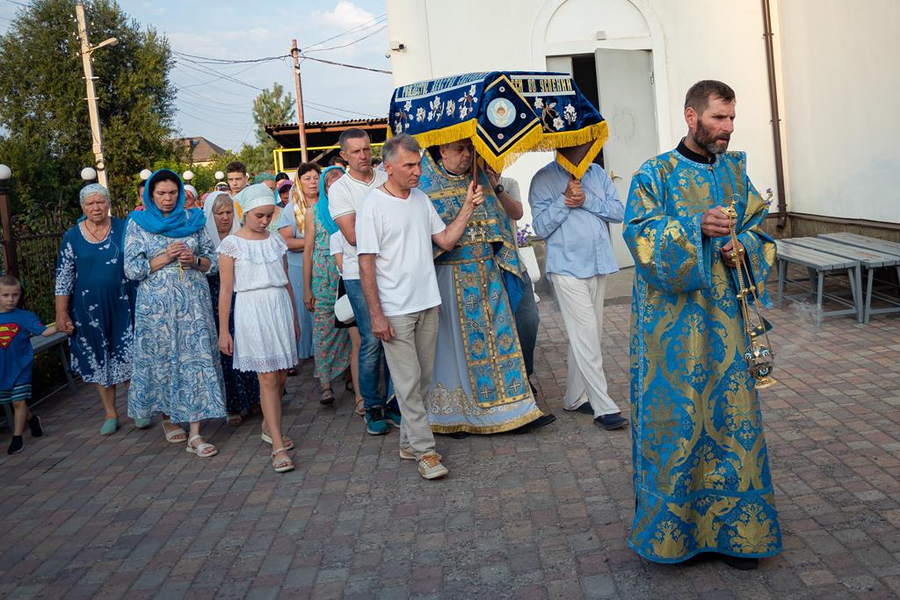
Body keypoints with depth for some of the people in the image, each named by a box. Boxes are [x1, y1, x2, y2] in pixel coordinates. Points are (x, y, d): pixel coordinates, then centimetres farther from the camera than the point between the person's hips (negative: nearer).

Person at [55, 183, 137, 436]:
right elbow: (63, 277, 2)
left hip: (122, 305, -1)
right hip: (89, 308, 1)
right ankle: (110, 413, 20)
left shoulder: (124, 229, 0)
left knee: (129, 355, 0)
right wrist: (61, 313, -1)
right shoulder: (72, 237, 1)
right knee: (98, 358, 8)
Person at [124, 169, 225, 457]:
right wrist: (164, 258, -13)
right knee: (162, 359, 6)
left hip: (194, 302, 1)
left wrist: (195, 260, -10)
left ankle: (195, 433, -3)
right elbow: (132, 270, -2)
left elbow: (213, 260, 11)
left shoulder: (193, 220, 8)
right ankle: (167, 418, 30)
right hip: (156, 305, -1)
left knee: (196, 358, -5)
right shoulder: (138, 223, 4)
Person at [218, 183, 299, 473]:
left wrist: (294, 317, 19)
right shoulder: (231, 244, -2)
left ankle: (269, 426, 29)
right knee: (268, 377, -7)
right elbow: (225, 289, -2)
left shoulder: (276, 241, 10)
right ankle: (278, 447, -5)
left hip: (280, 307, 4)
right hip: (251, 310, -4)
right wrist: (223, 330, -4)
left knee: (281, 374, 5)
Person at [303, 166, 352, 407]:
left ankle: (351, 376, 17)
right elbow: (308, 251, 6)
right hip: (323, 279, -1)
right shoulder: (314, 213, 7)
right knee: (323, 330, -3)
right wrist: (307, 288, 1)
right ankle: (325, 384, 1)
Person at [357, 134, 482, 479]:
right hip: (395, 311, -7)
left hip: (427, 304, 7)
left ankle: (409, 441, 25)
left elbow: (446, 241, 11)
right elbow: (366, 263, -12)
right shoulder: (374, 205, -10)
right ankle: (424, 450, 6)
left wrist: (468, 206, 1)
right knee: (408, 382, -2)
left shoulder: (421, 200, 11)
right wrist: (376, 314, -15)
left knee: (423, 379, 12)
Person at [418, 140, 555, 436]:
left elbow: (499, 221, 14)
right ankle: (452, 414, 18)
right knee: (454, 342, 4)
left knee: (499, 335, 4)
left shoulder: (479, 178, 10)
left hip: (486, 273, 5)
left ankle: (513, 410, 10)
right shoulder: (426, 181, -4)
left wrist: (505, 262, 9)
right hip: (450, 276, -4)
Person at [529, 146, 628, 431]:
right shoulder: (544, 179, -4)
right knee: (586, 335, -9)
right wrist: (564, 200, -18)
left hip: (599, 264, 6)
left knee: (588, 335, 11)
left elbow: (619, 211, 2)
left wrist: (587, 200, -11)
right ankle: (604, 407, -5)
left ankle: (574, 397, 24)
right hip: (567, 267, -6)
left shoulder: (598, 173, 10)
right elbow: (541, 226, -9)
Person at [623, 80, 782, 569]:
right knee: (674, 412, 1)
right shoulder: (655, 174, -3)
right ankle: (670, 525, 17)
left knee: (731, 413, 6)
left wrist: (742, 247, -8)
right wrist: (696, 227, -25)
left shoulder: (735, 171, 10)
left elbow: (759, 229, 14)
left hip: (724, 314, 4)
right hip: (672, 318, -4)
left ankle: (731, 526, 20)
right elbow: (640, 235, -13)